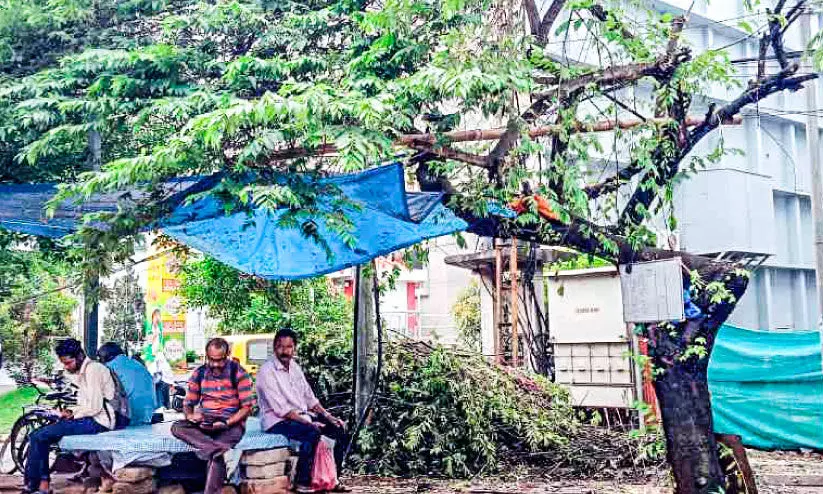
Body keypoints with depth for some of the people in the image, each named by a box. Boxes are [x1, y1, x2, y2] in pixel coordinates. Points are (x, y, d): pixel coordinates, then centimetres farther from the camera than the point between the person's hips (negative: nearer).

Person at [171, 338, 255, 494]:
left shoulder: (238, 373, -5)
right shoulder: (199, 373, 7)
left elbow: (248, 406, -8)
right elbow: (188, 403, 12)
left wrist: (226, 423, -22)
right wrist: (190, 415, -13)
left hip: (231, 423, -5)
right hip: (204, 422, 5)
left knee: (216, 453, -33)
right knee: (176, 427, -25)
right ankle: (218, 447, -40)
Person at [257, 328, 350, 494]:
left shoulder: (294, 367, 10)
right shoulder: (267, 371, -15)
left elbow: (309, 396, 14)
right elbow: (281, 408, -21)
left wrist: (327, 416, 2)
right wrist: (309, 423, -26)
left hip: (301, 415, 8)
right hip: (277, 420, -8)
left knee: (339, 428, -1)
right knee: (312, 433, -32)